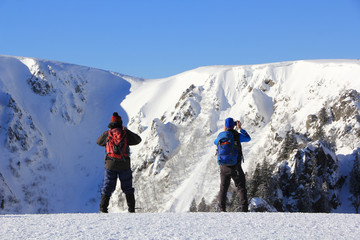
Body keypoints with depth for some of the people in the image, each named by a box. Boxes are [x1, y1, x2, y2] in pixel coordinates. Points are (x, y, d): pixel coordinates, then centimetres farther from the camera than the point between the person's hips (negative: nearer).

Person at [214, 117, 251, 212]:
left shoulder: (221, 135, -3)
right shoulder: (237, 135, -10)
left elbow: (215, 142, 21)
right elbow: (248, 138, 11)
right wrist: (240, 128, 17)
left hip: (224, 167, 2)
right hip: (235, 167, -2)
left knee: (223, 188, 13)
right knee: (241, 187, 6)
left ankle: (222, 209, 9)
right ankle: (244, 208, -2)